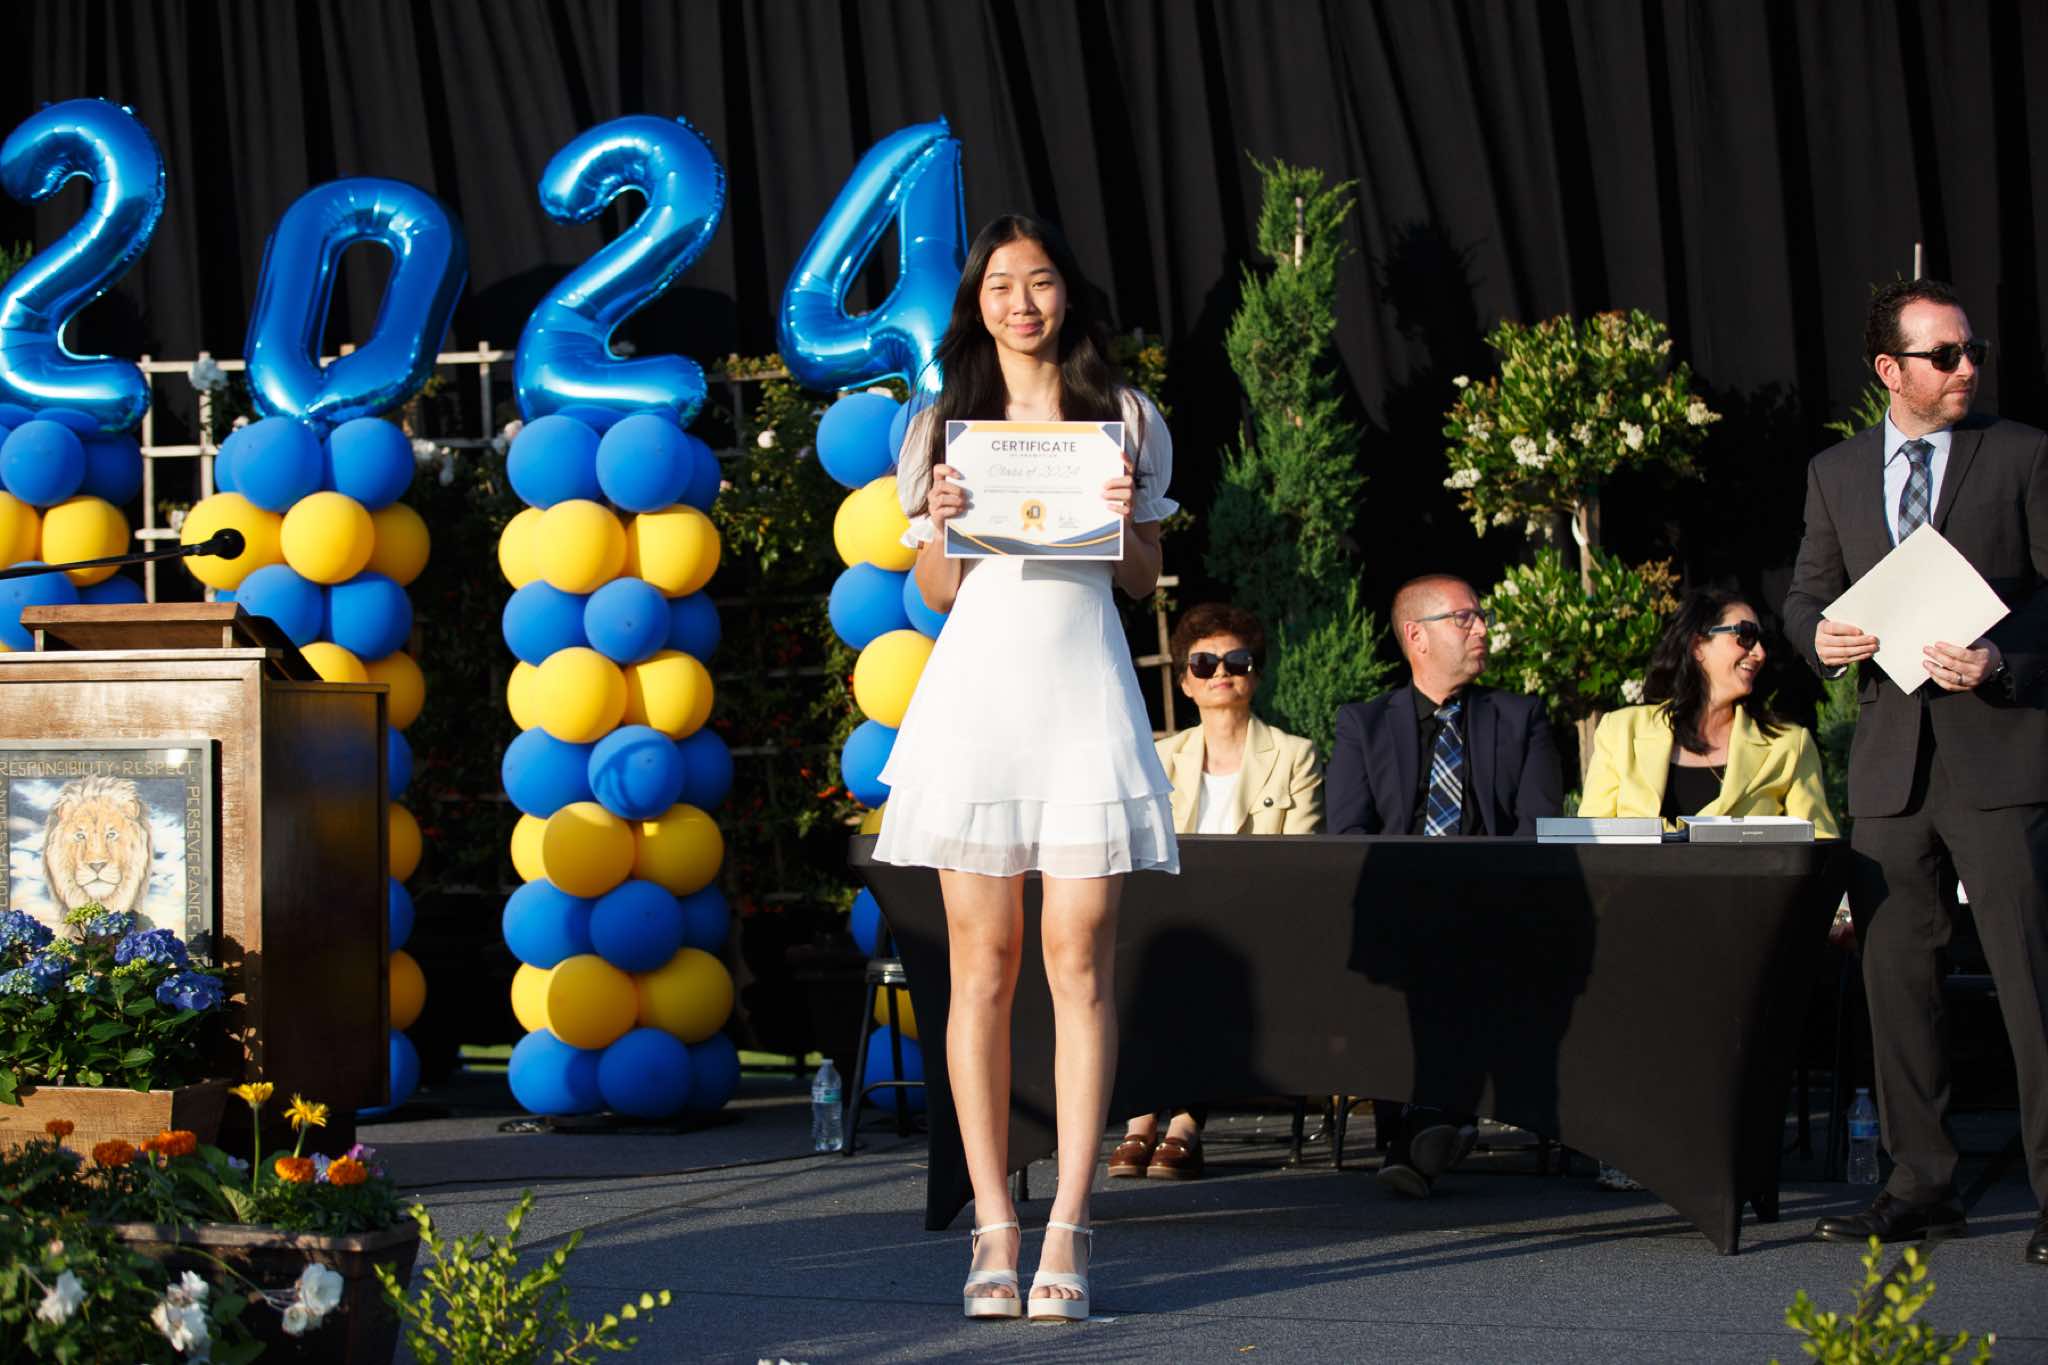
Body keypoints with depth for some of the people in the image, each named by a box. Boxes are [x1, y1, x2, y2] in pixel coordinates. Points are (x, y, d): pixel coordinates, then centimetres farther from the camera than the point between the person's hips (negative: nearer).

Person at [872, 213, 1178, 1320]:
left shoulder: (1125, 421, 11)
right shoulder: (943, 427, 12)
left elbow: (1144, 579, 14)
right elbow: (936, 594, 13)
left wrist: (1125, 519, -6)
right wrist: (940, 519, -6)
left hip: (1083, 692, -1)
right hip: (979, 685, 1)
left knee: (1079, 960, -7)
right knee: (982, 963, -2)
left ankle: (1068, 1231, -7)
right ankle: (993, 1229, 1)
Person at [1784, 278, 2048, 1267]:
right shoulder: (1836, 474, 14)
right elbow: (1806, 593, 19)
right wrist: (1819, 636, -4)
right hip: (1890, 758, 4)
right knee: (1895, 979, 6)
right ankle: (1921, 1185, 15)